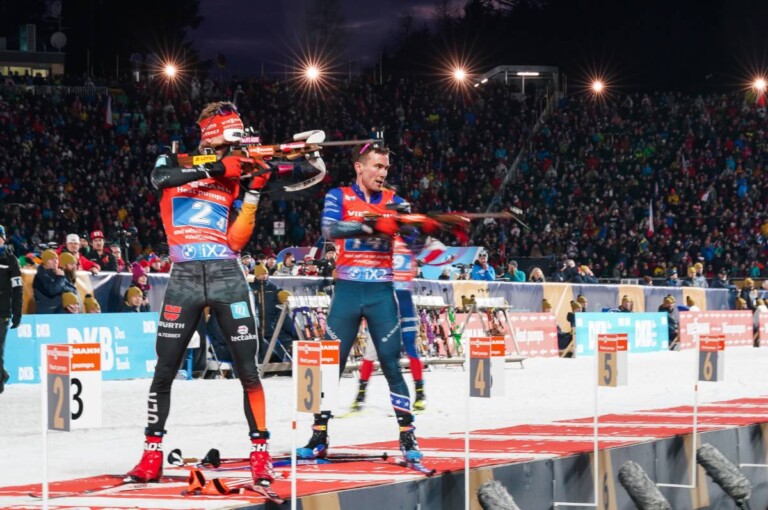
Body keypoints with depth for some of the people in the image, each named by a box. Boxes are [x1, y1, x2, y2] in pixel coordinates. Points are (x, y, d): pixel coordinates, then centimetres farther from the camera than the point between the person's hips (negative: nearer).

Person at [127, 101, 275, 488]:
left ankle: (260, 454, 2)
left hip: (227, 277, 1)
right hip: (185, 278, -1)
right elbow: (160, 178, -17)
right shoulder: (174, 162, 10)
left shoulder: (234, 179, 12)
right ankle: (152, 454, 10)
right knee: (164, 371, 1)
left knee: (248, 370, -4)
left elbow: (235, 240, 3)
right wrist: (216, 168, -17)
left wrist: (254, 193, -4)